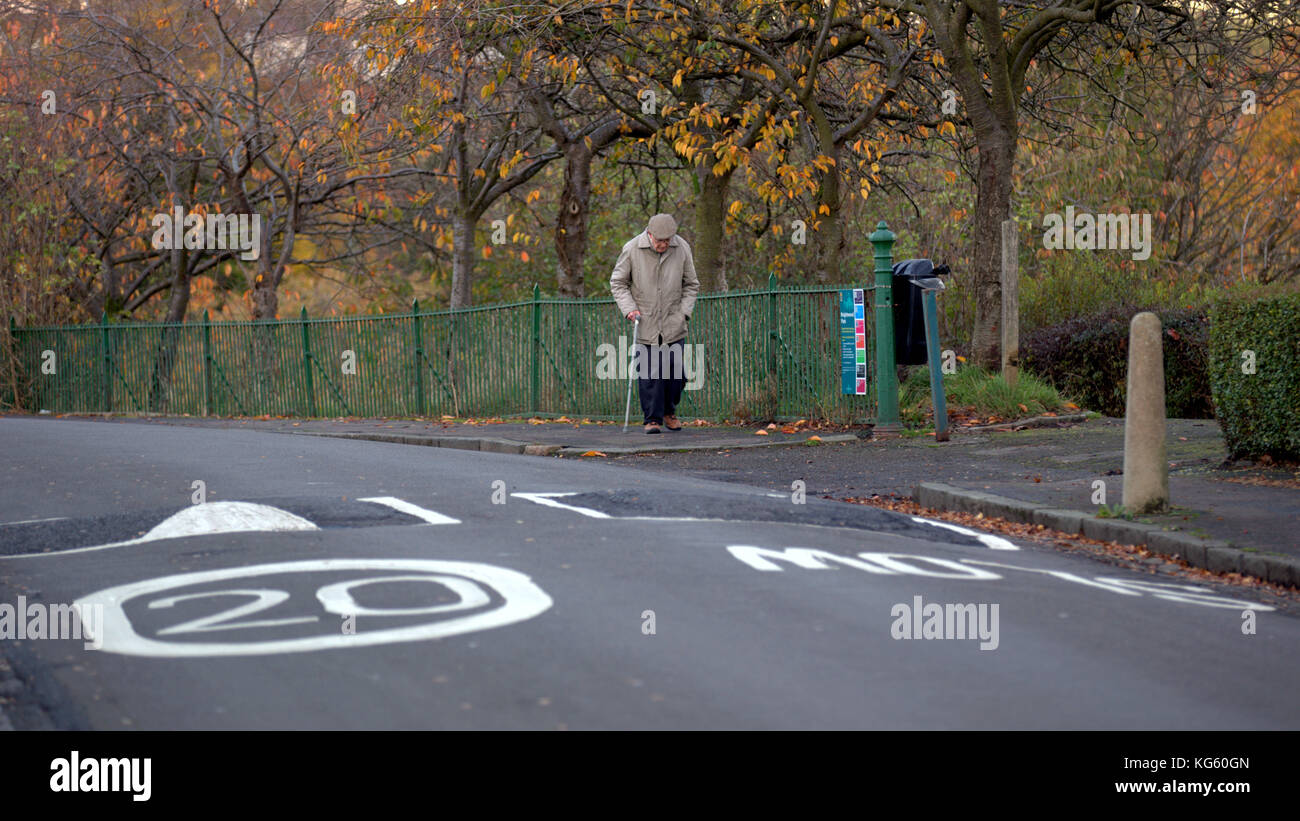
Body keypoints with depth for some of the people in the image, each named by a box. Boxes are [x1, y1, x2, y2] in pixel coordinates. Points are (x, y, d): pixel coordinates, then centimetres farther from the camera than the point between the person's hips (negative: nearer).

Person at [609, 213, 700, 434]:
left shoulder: (682, 248, -2)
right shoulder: (632, 249, -8)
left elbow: (691, 285, 11)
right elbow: (617, 283, 3)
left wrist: (684, 311, 0)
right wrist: (629, 308, -9)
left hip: (673, 325, 2)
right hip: (645, 324, -2)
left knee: (675, 373, 2)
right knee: (648, 374, -7)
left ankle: (669, 412, 24)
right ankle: (652, 419, 2)